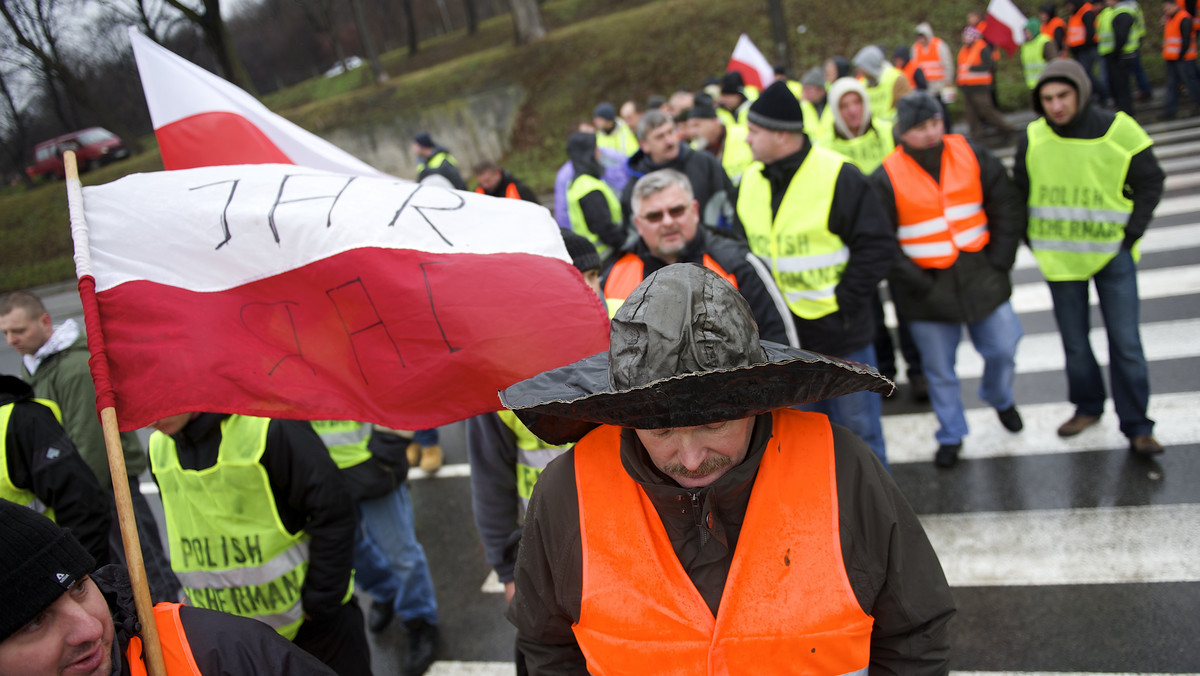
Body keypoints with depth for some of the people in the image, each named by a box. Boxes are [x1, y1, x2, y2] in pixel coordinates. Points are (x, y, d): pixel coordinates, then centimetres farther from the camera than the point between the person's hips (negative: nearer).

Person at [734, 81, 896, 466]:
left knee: (857, 428, 8)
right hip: (780, 335, 5)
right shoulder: (750, 182, 4)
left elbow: (877, 245, -12)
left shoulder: (838, 176, -13)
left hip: (841, 334, -5)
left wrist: (845, 300, -15)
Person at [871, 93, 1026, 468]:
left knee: (1003, 349, 11)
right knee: (939, 370, 9)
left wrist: (999, 260, -1)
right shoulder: (887, 178, -12)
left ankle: (1000, 399, 45)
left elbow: (1008, 208, 6)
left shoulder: (972, 156, -2)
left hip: (980, 277, 3)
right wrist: (915, 281, -13)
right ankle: (951, 435, 30)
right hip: (927, 289, -2)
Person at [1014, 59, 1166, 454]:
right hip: (1059, 258, 2)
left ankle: (1136, 426, 9)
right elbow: (1019, 194, 10)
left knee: (1126, 343, -2)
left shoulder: (1118, 131, -10)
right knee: (1074, 342, 12)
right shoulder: (1033, 138, -4)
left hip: (1112, 253, -2)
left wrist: (1129, 235, -6)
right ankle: (1088, 406, 32)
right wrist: (1035, 241, 4)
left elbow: (1150, 184, 1)